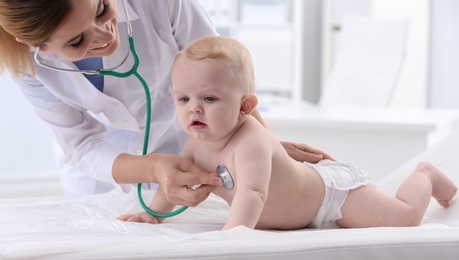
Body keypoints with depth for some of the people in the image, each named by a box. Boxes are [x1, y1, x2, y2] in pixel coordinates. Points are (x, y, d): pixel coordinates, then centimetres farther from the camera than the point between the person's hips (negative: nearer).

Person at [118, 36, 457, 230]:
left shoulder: (251, 144, -43)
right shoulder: (199, 143, -16)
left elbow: (251, 193, -58)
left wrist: (232, 232, -72)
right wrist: (154, 212, -10)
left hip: (334, 189, -8)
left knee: (405, 218, -10)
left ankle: (425, 177, 23)